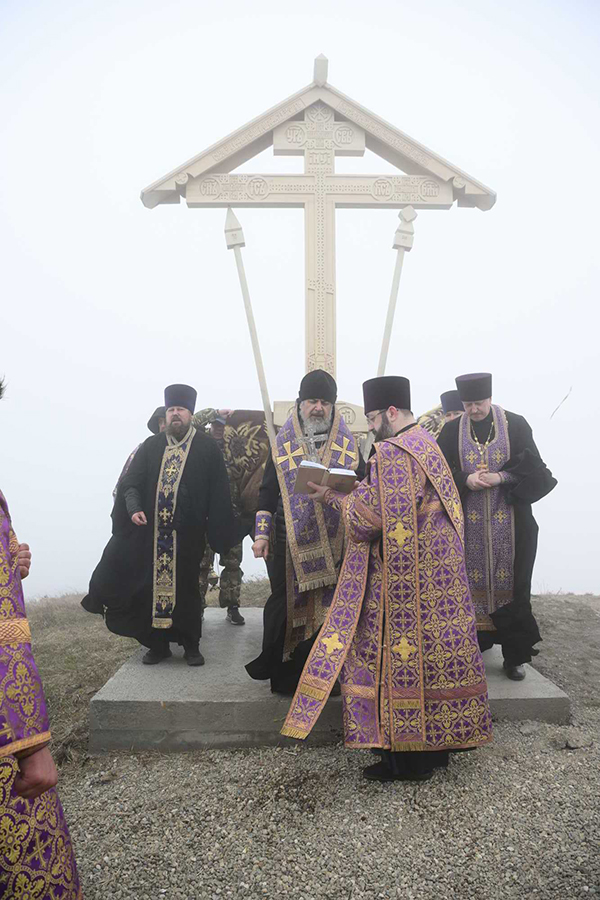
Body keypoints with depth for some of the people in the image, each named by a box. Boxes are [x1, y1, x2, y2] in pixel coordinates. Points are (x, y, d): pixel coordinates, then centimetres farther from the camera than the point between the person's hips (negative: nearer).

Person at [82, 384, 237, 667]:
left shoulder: (207, 448, 2)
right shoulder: (151, 446, 11)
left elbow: (218, 493, -1)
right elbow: (131, 482, 8)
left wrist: (218, 534, -7)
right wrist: (134, 508, -11)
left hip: (187, 536, -2)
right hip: (151, 532, 3)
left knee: (185, 587, 5)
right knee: (153, 585, 7)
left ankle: (191, 644, 21)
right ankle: (158, 643, 23)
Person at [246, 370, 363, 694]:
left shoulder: (349, 445, 8)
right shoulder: (283, 443, 8)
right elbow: (267, 490, 7)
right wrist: (261, 533, 2)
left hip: (335, 542, 1)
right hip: (290, 540, 0)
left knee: (329, 604, 4)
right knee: (286, 603, 4)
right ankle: (281, 671, 21)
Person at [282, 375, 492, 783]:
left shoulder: (393, 453, -19)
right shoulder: (425, 442, 12)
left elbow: (373, 516, -21)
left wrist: (335, 499, -4)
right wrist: (360, 490, 10)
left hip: (407, 578, -10)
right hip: (435, 572, 10)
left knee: (397, 656, 2)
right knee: (433, 653, 15)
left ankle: (405, 758, 16)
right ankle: (435, 746, 29)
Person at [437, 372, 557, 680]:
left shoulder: (516, 425, 0)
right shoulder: (452, 431, 3)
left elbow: (533, 467, -3)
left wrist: (500, 477, -17)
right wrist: (466, 480, -17)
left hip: (510, 525, -1)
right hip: (467, 525, 1)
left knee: (510, 584, 3)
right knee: (470, 583, 5)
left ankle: (515, 655, 17)